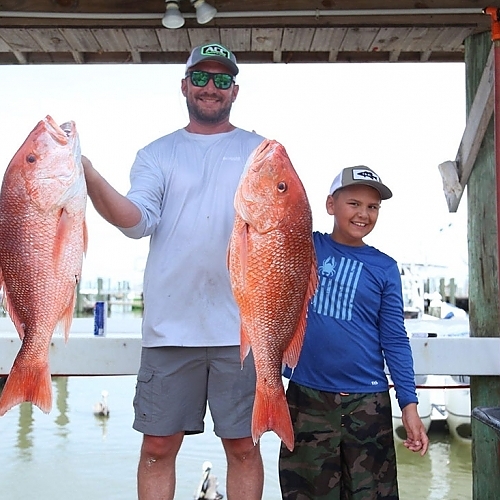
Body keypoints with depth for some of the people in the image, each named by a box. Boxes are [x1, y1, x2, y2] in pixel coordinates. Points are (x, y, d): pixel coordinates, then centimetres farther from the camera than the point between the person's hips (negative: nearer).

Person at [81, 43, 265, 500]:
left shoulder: (262, 152, 11)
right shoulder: (156, 154, 12)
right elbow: (138, 221, -4)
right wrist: (88, 176, -19)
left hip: (241, 326, 0)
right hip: (170, 325, 1)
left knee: (243, 446, 7)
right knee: (158, 446, 7)